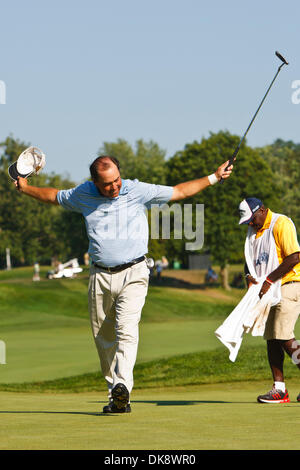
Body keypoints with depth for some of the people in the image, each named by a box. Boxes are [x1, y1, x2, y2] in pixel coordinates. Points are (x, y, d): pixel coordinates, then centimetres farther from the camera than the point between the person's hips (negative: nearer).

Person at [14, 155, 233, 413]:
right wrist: (26, 188, 32)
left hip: (133, 275, -3)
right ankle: (116, 399, 11)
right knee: (104, 340, 4)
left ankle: (122, 386, -36)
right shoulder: (83, 194, 4)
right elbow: (54, 196, 24)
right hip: (100, 276, 3)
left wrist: (214, 178, 6)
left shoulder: (138, 191, -2)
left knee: (127, 329, -22)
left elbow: (180, 191, 8)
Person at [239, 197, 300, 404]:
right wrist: (249, 276, -2)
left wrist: (269, 280, -19)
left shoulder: (281, 224, -11)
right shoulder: (254, 231, 16)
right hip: (268, 291, 9)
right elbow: (251, 259, 21)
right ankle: (279, 389, 4)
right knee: (272, 339, 3)